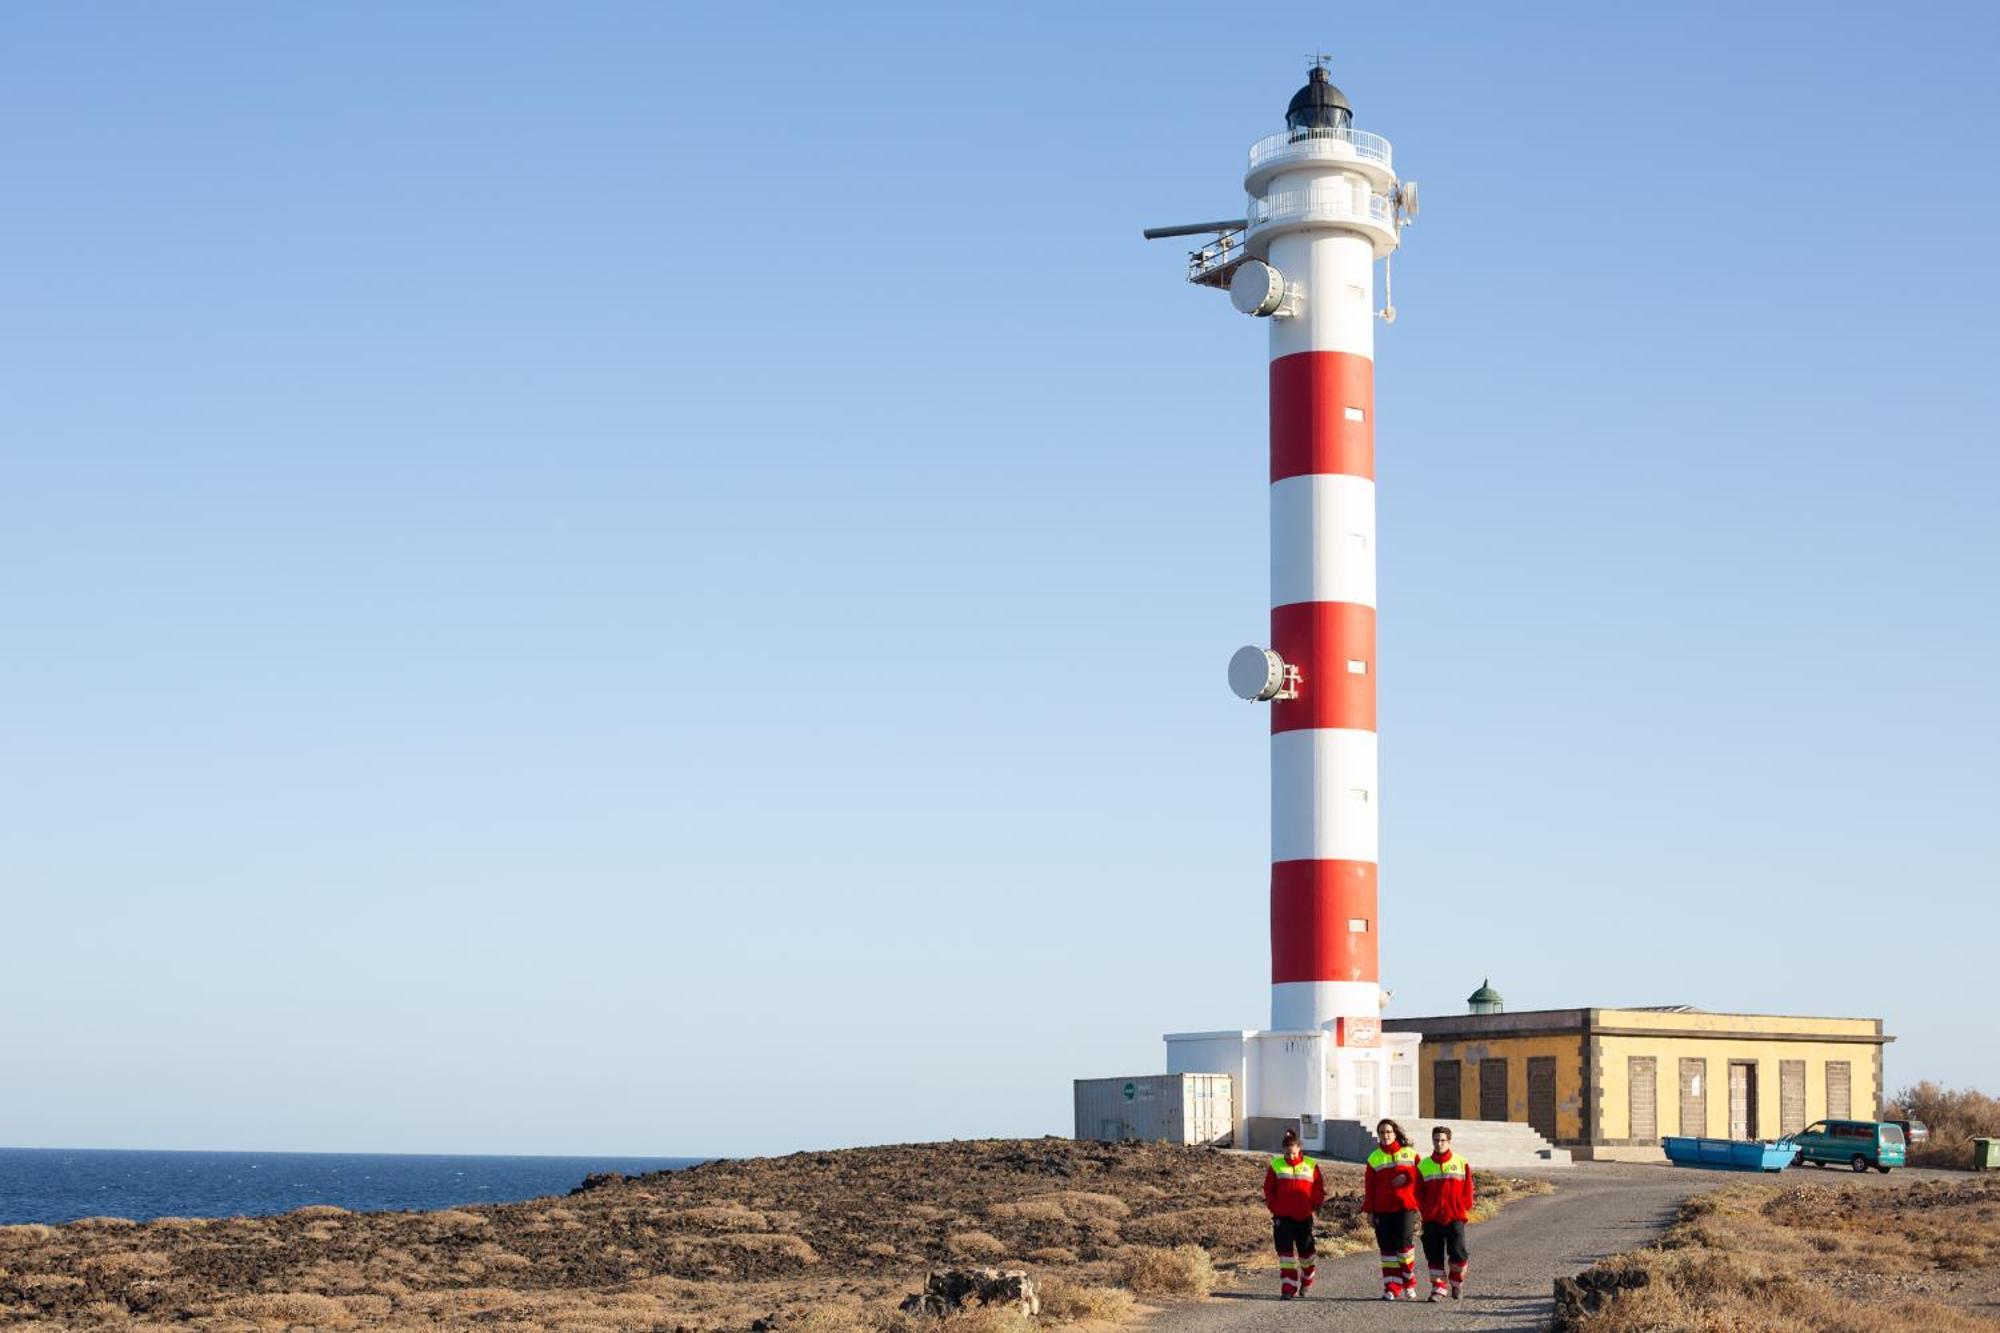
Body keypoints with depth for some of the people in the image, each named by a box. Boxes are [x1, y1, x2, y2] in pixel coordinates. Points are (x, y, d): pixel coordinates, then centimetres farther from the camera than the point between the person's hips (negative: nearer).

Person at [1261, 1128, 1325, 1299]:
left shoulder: (1311, 1165, 1)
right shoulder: (1275, 1166, 0)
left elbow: (1319, 1189, 6)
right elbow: (1268, 1189, 5)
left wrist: (1315, 1206, -4)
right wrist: (1274, 1207, -5)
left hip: (1304, 1216, 1)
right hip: (1282, 1217, -1)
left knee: (1305, 1251, 12)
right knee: (1285, 1251, -9)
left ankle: (1306, 1283, 36)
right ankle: (1287, 1289, -9)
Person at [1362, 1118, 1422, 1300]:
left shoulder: (1410, 1153, 8)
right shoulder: (1374, 1158, 11)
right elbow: (1369, 1186, 9)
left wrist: (1407, 1177, -12)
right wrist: (1369, 1210, 3)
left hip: (1405, 1206, -2)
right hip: (1382, 1209, 2)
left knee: (1404, 1243, -12)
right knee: (1387, 1248, 1)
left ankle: (1409, 1284, 6)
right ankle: (1391, 1288, 5)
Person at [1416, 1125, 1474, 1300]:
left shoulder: (1462, 1163, 4)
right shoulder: (1423, 1165, 7)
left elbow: (1467, 1189, 6)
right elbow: (1418, 1192, 9)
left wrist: (1465, 1209, -1)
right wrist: (1424, 1211, 1)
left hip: (1455, 1217, -2)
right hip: (1432, 1219, 2)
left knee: (1457, 1251, -7)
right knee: (1434, 1254, 1)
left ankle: (1457, 1283, 15)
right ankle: (1438, 1287, 10)